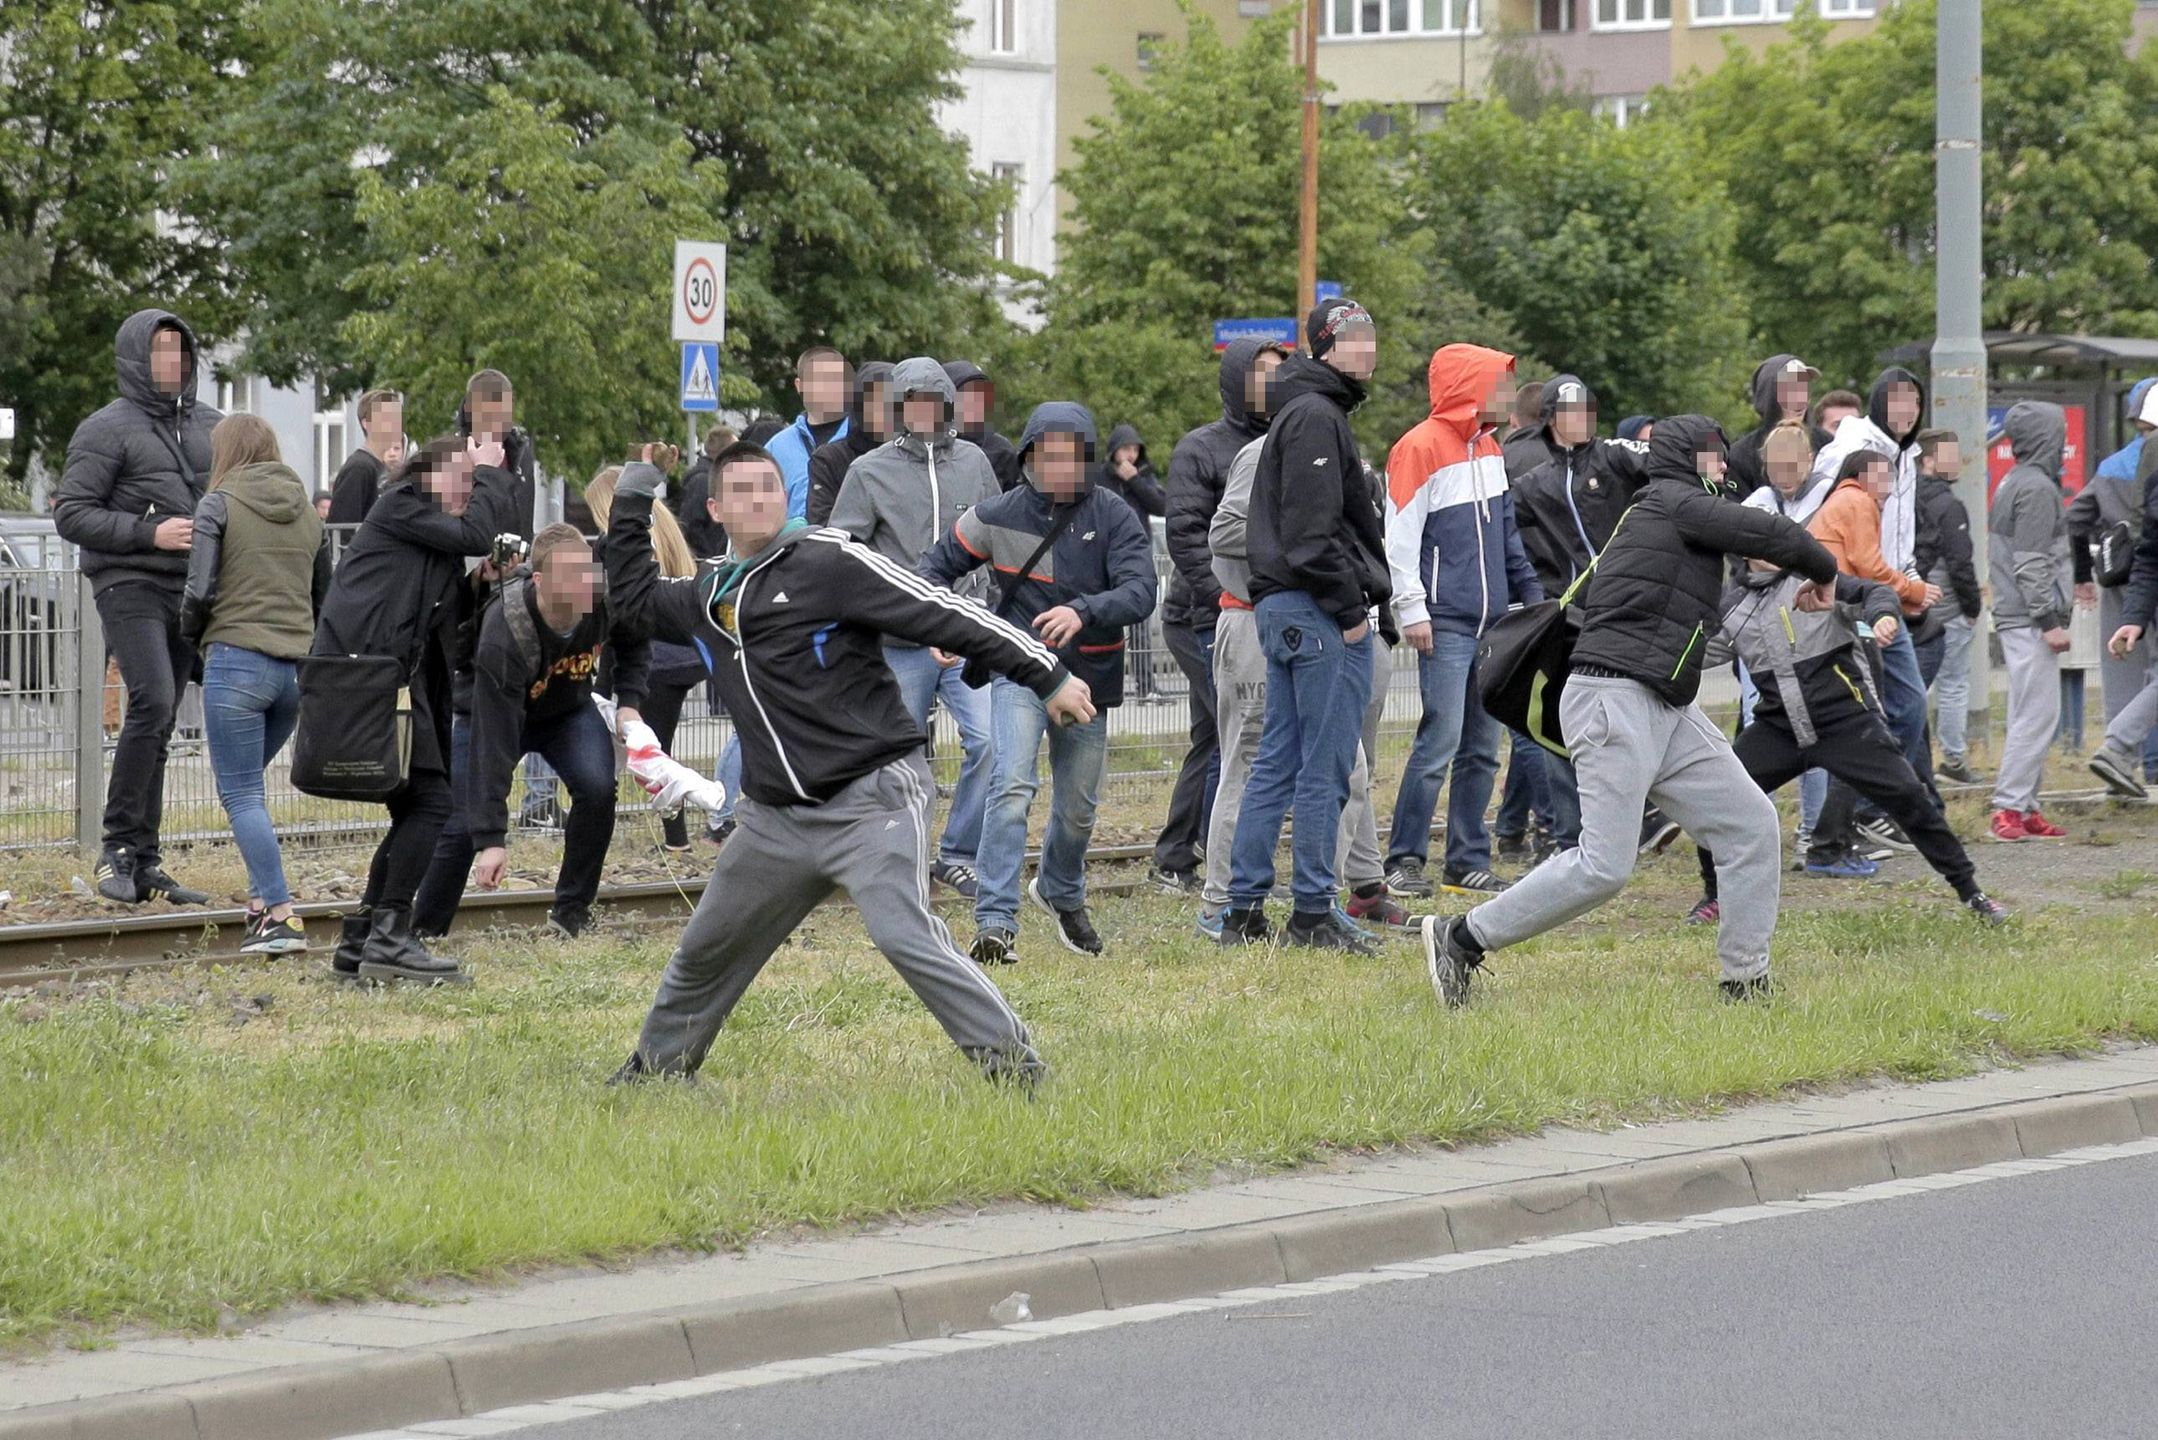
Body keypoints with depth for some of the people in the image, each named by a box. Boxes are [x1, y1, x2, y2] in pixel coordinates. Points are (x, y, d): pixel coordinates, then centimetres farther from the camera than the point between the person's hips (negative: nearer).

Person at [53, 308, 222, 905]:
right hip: (129, 585, -6)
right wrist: (149, 532, -16)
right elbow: (72, 514, -8)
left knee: (158, 723, 7)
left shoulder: (209, 425, 15)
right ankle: (118, 846, -16)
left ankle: (145, 863, 10)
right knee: (151, 702, -22)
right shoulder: (108, 429, -3)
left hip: (187, 589, 6)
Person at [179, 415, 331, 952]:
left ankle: (281, 916, -14)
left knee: (241, 794, -4)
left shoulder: (218, 506, -3)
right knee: (244, 783, 22)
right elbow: (324, 597, 17)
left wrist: (193, 636, 9)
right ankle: (262, 897, 15)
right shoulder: (306, 513, 14)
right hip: (298, 667, 6)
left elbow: (199, 590, -10)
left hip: (237, 661, -6)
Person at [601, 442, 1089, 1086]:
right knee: (704, 952, 17)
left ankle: (1012, 1063, -22)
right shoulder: (709, 597, 13)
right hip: (776, 817, 7)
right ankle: (657, 1065, 38)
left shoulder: (830, 563, -8)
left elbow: (945, 615, -11)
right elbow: (632, 594, 33)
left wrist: (1049, 677, -14)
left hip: (872, 800, -7)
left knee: (904, 935, -25)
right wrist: (636, 490, 26)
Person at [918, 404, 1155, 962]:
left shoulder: (1114, 518, -8)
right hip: (1019, 671, -2)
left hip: (1088, 679, 2)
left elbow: (1140, 591, -22)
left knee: (1077, 808, 15)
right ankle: (996, 923, -24)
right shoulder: (999, 516, -5)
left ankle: (1061, 892, 46)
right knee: (1012, 786, -21)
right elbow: (939, 565, 11)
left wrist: (1083, 612, -40)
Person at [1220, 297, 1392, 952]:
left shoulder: (1306, 412, 20)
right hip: (1318, 608, -11)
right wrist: (1351, 608, -16)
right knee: (1326, 768, -5)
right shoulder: (1316, 417, -13)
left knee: (1277, 762, 11)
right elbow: (1313, 530, -20)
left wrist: (1366, 590, 17)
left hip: (1282, 606, 11)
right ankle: (1313, 912, -3)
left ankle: (1244, 909, 12)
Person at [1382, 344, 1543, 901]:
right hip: (1445, 625, -8)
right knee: (1441, 740, -12)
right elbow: (1399, 536, -13)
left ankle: (1468, 862, 15)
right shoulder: (1421, 449, -10)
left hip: (1492, 623, 8)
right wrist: (1412, 612, -16)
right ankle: (1404, 861, -6)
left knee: (1482, 749, 9)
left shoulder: (1490, 448, 15)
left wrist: (1531, 593, 19)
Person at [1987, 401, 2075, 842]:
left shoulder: (2013, 483, 17)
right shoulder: (2036, 487, -13)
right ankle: (2009, 807, -13)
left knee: (2033, 716, 12)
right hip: (2029, 619, -10)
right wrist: (2049, 620, -18)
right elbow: (2032, 563, -18)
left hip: (2013, 618, 10)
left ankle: (2024, 808, 13)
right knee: (2037, 714, -10)